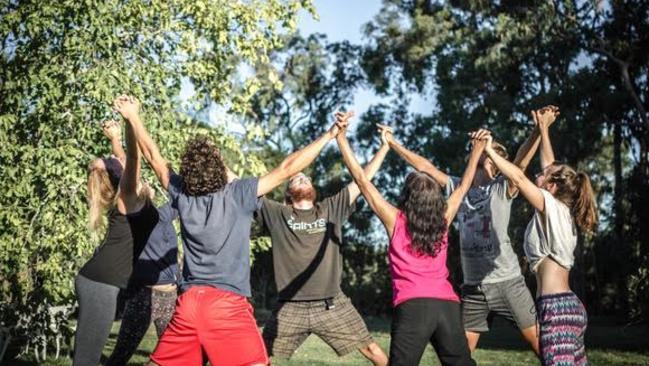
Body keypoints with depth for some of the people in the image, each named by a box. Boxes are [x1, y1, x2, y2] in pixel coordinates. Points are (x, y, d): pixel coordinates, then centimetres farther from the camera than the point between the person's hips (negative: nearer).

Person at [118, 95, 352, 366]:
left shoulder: (182, 196, 7)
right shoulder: (238, 194, -4)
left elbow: (155, 158, 18)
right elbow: (286, 169, -3)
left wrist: (133, 117, 29)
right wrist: (329, 135, 2)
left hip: (188, 303, 5)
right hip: (228, 304, -5)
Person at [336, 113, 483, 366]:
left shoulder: (396, 221, 5)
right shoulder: (443, 221, 13)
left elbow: (361, 179, 6)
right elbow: (463, 186, 27)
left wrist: (341, 137, 9)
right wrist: (477, 150, 37)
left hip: (413, 307, -3)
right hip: (448, 306, 4)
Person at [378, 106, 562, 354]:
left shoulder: (502, 188, -3)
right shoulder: (458, 187, 8)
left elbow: (521, 163, -20)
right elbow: (424, 167, 9)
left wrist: (539, 129, -35)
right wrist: (392, 143, 6)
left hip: (506, 281, -3)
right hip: (472, 286, 4)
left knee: (538, 342, 1)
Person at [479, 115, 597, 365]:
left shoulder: (553, 207, -5)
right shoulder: (562, 211, 17)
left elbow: (519, 177, -14)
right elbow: (551, 168, 24)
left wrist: (490, 151, -6)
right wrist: (543, 129, 27)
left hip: (556, 306, -10)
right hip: (567, 305, 10)